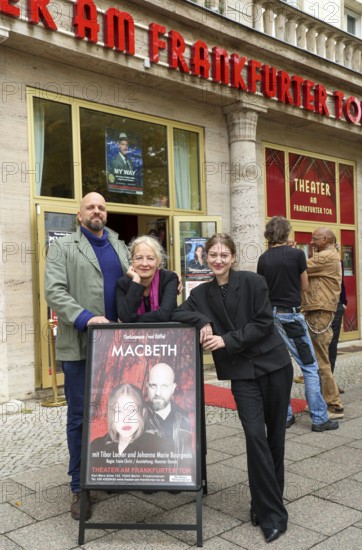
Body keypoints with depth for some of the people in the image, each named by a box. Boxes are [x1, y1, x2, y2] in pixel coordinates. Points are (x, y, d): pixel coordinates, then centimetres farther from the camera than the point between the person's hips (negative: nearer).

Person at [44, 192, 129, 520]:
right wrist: (86, 318, -22)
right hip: (79, 345, -4)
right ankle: (80, 487, 16)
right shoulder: (63, 247, 2)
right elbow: (54, 291, -10)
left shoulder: (119, 246, 17)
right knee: (80, 417, 4)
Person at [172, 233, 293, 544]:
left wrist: (227, 340, -17)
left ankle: (266, 504, 27)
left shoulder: (253, 282, -6)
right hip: (242, 373, 1)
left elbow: (263, 324, -10)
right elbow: (177, 314, -1)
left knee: (275, 436, 8)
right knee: (255, 436, -10)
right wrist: (203, 321, -17)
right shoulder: (202, 293, 6)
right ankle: (272, 513, 3)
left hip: (274, 365, -1)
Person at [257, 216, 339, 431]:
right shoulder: (297, 254, -8)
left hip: (270, 314, 5)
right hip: (291, 315, -5)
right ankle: (319, 418, 5)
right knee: (310, 367, 2)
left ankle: (285, 416, 17)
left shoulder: (263, 259, 4)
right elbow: (305, 286, 3)